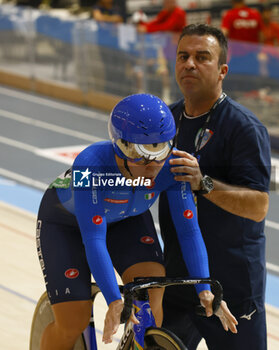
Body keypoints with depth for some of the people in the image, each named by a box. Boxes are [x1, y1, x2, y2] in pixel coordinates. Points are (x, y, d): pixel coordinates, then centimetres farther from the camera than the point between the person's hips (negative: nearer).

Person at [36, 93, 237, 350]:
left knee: (151, 292, -23)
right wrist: (114, 302, -52)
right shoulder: (91, 166, -42)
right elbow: (94, 240, -43)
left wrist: (205, 290, -38)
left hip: (126, 220, 3)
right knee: (73, 324, -12)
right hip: (65, 223, -3)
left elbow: (189, 231, -26)